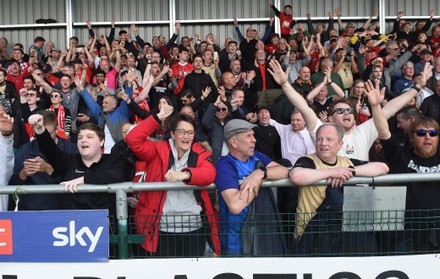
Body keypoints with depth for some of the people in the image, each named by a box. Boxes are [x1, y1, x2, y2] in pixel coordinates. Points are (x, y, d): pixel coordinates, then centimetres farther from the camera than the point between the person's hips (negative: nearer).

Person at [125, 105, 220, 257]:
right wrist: (158, 118, -10)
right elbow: (133, 140, -8)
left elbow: (209, 174, -15)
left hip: (194, 228, 1)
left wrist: (185, 174, -34)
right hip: (163, 229, -1)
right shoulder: (159, 150, 3)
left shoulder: (200, 154, 4)